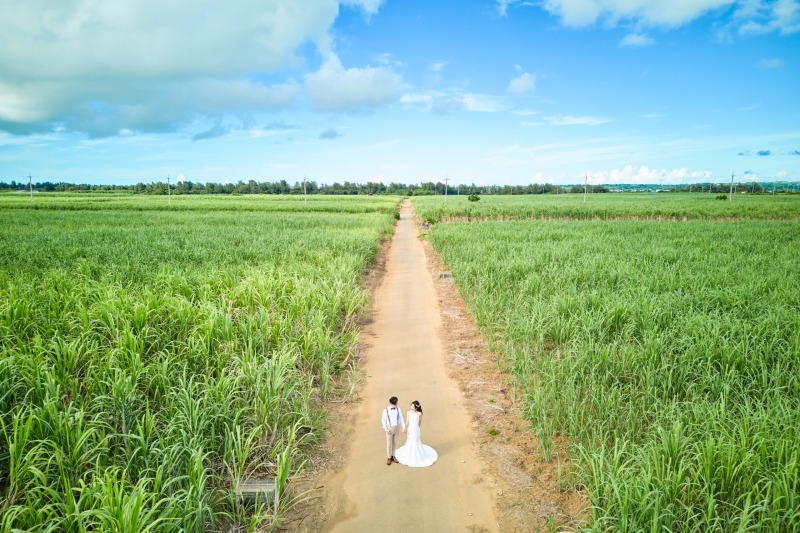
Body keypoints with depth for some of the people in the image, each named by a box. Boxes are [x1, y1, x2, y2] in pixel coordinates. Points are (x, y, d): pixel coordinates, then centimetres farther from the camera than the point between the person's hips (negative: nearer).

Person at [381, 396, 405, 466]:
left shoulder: (398, 409, -7)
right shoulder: (386, 410, -16)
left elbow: (401, 418, -2)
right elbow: (383, 421, -10)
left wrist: (404, 427, -8)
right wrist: (386, 429, -19)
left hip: (397, 428, 3)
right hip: (390, 428, -3)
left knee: (395, 442, 14)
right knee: (389, 443, 5)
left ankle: (393, 456, 29)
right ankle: (389, 458, 21)